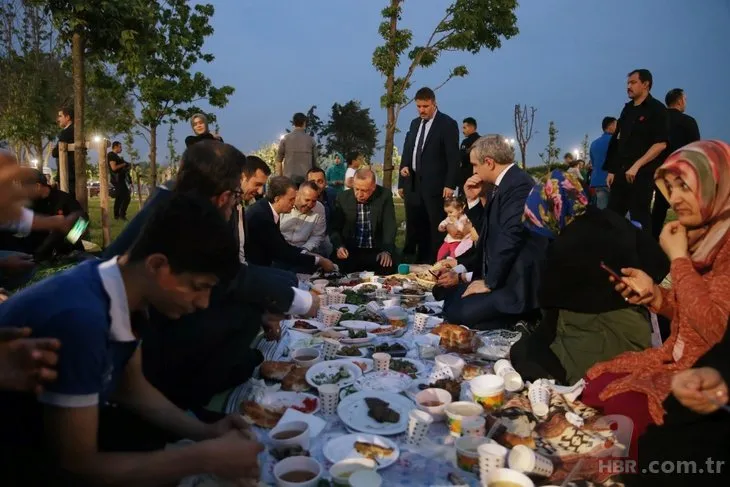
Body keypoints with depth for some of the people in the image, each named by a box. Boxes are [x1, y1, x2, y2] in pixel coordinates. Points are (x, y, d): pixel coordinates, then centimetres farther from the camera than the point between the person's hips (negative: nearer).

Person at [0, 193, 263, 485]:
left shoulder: (126, 289, -11)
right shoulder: (79, 318, -36)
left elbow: (130, 388, 3)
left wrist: (205, 432, -8)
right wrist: (207, 458, -26)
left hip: (53, 427, 7)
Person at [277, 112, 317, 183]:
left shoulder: (285, 139, 5)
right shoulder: (311, 140, 6)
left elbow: (279, 160, 6)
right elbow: (314, 161, 7)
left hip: (289, 178, 0)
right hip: (306, 178, 0)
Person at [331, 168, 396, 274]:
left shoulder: (384, 196, -3)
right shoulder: (343, 198, 1)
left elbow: (389, 226, -5)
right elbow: (335, 228, 4)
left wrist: (387, 251, -21)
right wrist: (339, 246, -16)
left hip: (376, 251, 0)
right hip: (350, 251, 1)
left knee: (387, 269, -28)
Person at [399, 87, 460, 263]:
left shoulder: (447, 124, -4)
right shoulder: (415, 123, 16)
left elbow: (453, 157, -8)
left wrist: (450, 184, -14)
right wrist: (402, 181, 10)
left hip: (435, 185, -6)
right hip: (413, 184, 6)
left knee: (436, 230, 0)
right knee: (414, 230, 9)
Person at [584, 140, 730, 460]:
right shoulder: (703, 235, 8)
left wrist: (678, 257, -20)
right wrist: (655, 295, -3)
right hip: (679, 359, 8)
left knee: (620, 408, -19)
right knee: (595, 389, -3)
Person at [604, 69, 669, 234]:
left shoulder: (656, 109, -3)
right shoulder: (628, 109, 16)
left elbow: (661, 144, -12)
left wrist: (637, 166, -18)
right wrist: (612, 170, 10)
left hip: (643, 173, -6)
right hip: (622, 171, 6)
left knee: (639, 216, -2)